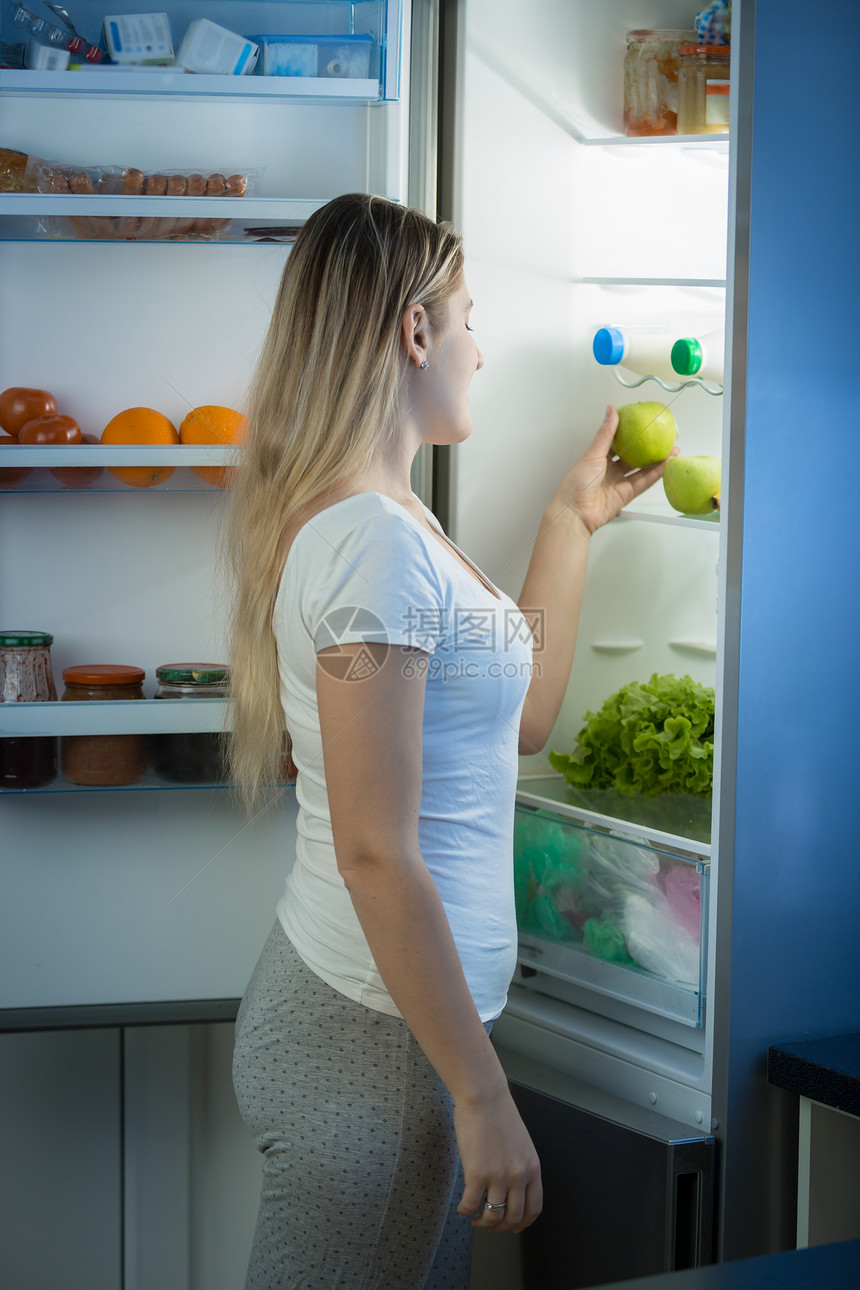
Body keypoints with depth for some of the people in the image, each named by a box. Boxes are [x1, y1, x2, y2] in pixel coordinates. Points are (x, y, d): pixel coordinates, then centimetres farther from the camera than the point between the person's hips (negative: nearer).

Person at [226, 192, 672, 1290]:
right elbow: (374, 854, -23)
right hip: (370, 1031, -10)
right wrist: (482, 1095, -20)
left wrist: (570, 526, 22)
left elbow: (519, 718, 22)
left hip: (400, 1005, 10)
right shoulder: (371, 540, -20)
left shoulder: (390, 523, 11)